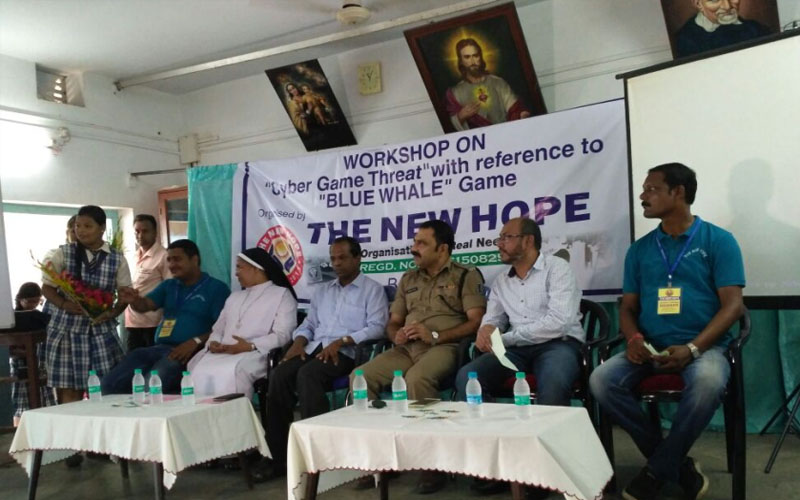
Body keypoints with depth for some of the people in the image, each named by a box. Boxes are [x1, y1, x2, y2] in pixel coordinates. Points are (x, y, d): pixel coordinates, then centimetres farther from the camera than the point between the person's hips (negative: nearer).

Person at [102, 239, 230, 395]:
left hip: (187, 352, -6)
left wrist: (196, 341, -21)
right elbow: (146, 305, 9)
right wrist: (134, 300, -14)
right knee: (109, 384, -12)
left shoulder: (216, 288, 3)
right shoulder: (168, 285, 25)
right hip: (158, 348, 6)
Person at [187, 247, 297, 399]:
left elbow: (282, 335, -5)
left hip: (256, 354, -5)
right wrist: (213, 342, 0)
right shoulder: (234, 297, 30)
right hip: (223, 353, 6)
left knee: (230, 373, -36)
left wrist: (251, 346, -17)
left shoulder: (282, 294, 8)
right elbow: (218, 329, 24)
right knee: (200, 371, -25)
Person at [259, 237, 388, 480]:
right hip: (315, 348, 6)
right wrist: (299, 342, 0)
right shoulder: (322, 290, 26)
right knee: (279, 375, -23)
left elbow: (376, 327, -7)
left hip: (347, 352, -5)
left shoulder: (372, 289, 6)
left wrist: (341, 341, -18)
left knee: (307, 374, -34)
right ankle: (278, 455, -19)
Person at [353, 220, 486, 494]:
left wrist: (435, 335, -16)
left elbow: (477, 321, -8)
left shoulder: (466, 276, 3)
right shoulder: (408, 279, 22)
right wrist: (396, 335, -3)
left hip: (444, 347, -6)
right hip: (407, 348, 6)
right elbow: (392, 322, 22)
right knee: (360, 376, -19)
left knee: (416, 379, -38)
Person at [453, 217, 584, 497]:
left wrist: (503, 339, -14)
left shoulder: (556, 268, -2)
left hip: (559, 344, -5)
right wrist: (486, 329, -12)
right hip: (518, 349, 5)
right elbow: (492, 319, 16)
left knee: (552, 385, -39)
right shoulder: (501, 281, 18)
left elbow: (558, 322, -15)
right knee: (466, 377, -20)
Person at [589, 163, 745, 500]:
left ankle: (658, 470, -15)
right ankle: (678, 464, -8)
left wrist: (693, 348, -19)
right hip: (650, 348, 4)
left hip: (702, 347, -3)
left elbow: (732, 304, -5)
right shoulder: (640, 249, 14)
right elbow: (628, 307, 14)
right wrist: (634, 339, -9)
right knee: (601, 380, -23)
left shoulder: (717, 240, 2)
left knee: (708, 383, -37)